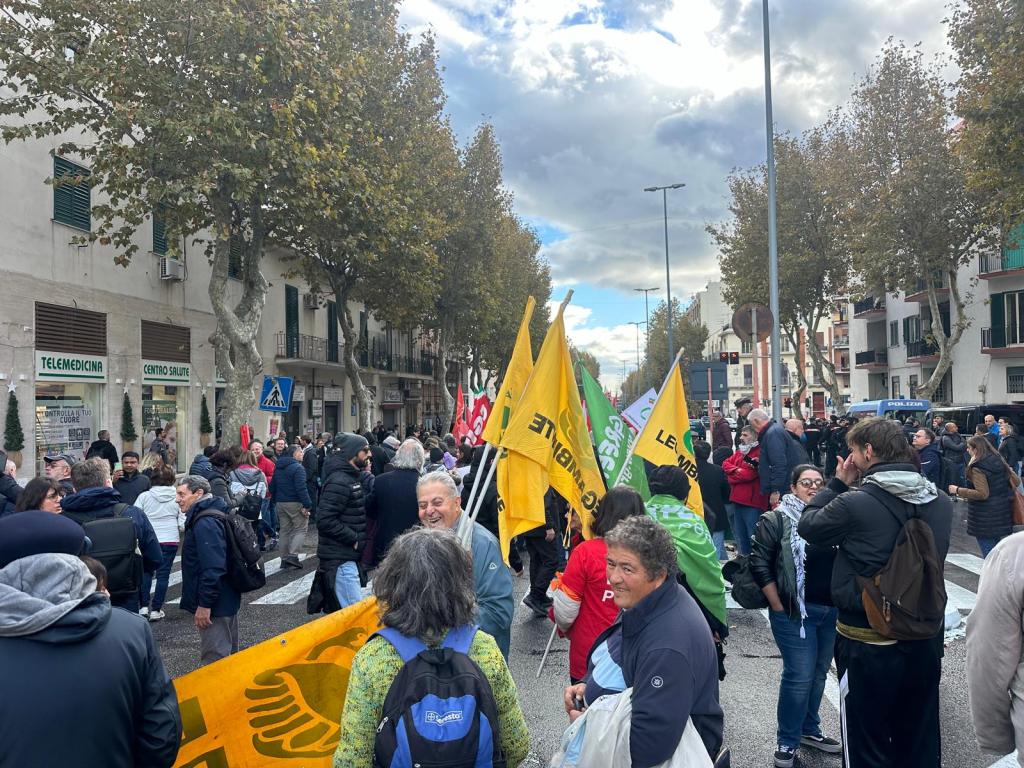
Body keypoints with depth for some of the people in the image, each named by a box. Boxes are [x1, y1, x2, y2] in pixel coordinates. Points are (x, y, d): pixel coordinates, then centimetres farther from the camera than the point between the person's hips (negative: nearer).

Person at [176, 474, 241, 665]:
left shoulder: (205, 522, -20)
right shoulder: (215, 514, 13)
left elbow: (213, 568, -27)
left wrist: (204, 604, -23)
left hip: (215, 605, -11)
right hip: (226, 600, 11)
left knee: (213, 662, -3)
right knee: (228, 655, 21)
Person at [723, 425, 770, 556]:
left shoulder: (759, 453, -12)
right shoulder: (739, 452, 16)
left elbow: (749, 474, -20)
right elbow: (726, 464, 10)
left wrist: (732, 477, -5)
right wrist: (738, 470, -9)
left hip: (752, 502, -9)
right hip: (737, 500, 9)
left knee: (753, 536, -6)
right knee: (740, 535, 19)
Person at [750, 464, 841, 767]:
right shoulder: (777, 520, -8)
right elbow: (759, 564, -10)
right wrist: (778, 606, -11)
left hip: (831, 611, 5)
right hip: (795, 612, -5)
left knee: (819, 674, 16)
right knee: (800, 677, -3)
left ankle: (809, 729, 34)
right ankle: (787, 742, 13)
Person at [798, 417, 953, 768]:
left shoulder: (855, 504, -22)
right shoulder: (940, 501, -3)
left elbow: (807, 526, -7)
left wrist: (838, 483, 2)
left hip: (868, 646, -6)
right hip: (926, 640, 6)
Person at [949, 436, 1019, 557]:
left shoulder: (977, 468, -19)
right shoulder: (1000, 461, 4)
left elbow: (982, 494, -23)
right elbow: (1016, 481, 9)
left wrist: (958, 490, -15)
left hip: (985, 519, -8)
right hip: (1004, 514, 8)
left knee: (989, 555, 2)